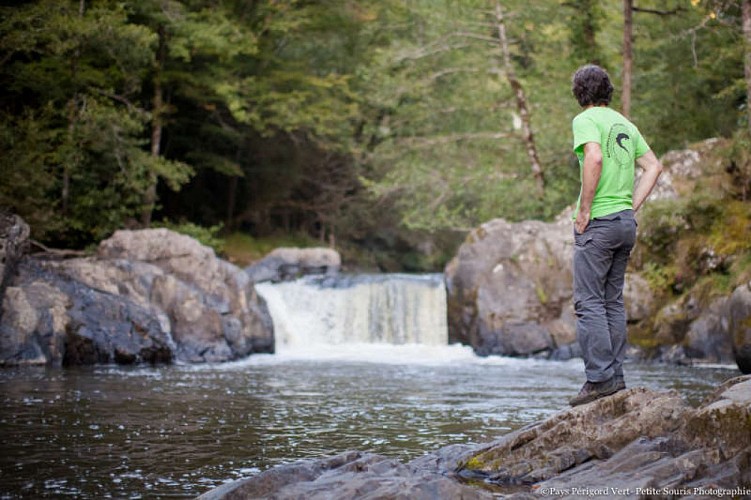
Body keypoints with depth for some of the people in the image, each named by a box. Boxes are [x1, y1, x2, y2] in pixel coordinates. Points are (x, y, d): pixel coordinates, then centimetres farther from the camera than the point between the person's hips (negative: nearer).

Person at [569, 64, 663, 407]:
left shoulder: (585, 120, -6)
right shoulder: (625, 124, 17)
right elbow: (654, 166, 16)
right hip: (626, 223, 8)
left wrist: (584, 209, -17)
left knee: (589, 302, -7)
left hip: (598, 221, -8)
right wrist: (632, 205, 13)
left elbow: (594, 158, -23)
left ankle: (600, 378, -12)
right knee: (613, 300, 12)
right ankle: (616, 375, 12)